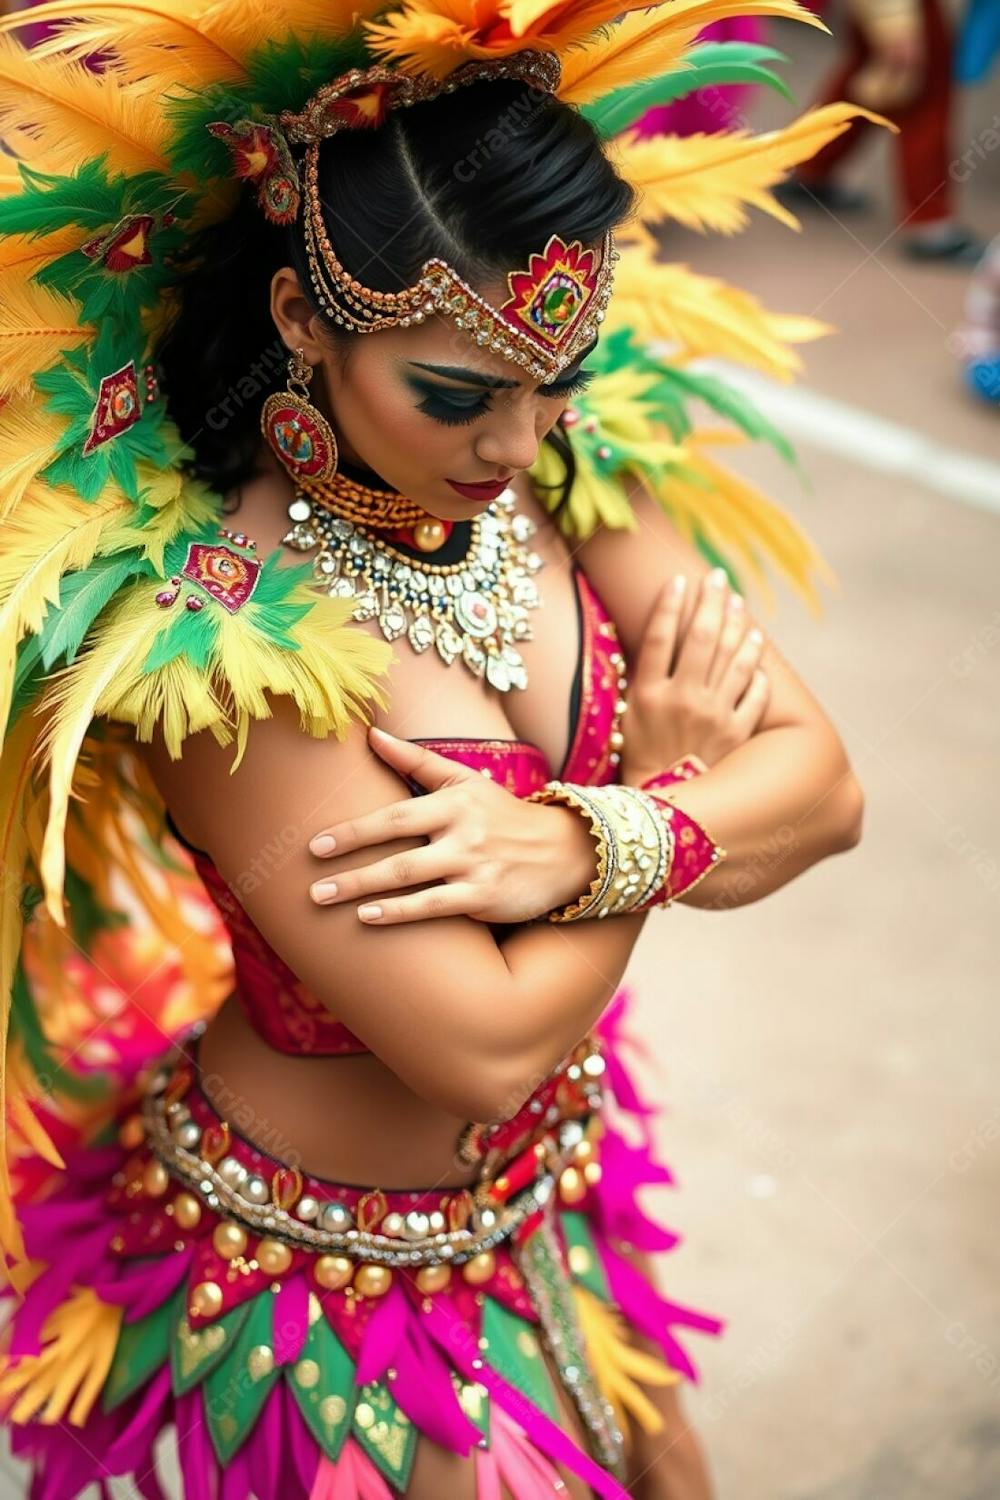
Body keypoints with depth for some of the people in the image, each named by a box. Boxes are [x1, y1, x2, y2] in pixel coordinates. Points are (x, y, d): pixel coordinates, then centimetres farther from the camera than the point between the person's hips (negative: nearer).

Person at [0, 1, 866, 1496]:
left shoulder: (574, 473, -12)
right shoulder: (218, 639, -31)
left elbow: (824, 788, -12)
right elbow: (487, 1044, -30)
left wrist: (579, 844, -30)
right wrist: (667, 778, -17)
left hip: (549, 1177, 7)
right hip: (318, 1264, -6)